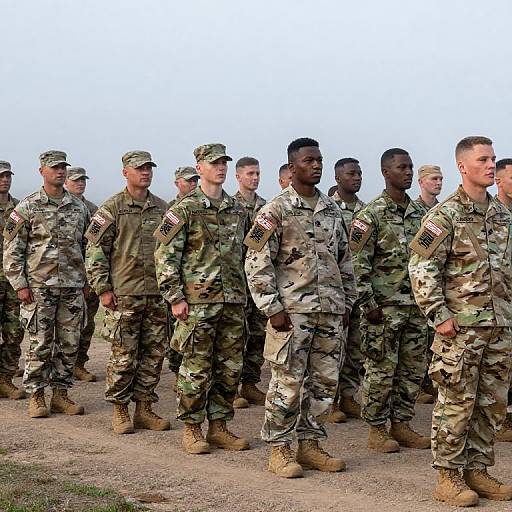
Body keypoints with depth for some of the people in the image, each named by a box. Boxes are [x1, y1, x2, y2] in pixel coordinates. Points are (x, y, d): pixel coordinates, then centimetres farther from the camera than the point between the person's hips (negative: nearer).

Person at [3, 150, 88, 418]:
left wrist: (87, 282, 11)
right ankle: (36, 396, 10)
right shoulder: (27, 207, -2)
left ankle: (60, 394, 16)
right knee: (40, 345, 0)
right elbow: (12, 249, -4)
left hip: (73, 287, 4)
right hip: (39, 287, -4)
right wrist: (19, 284, -9)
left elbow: (87, 246, 16)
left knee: (69, 344, 6)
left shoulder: (79, 207, 10)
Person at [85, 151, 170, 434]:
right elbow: (95, 249, -5)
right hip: (124, 294, -5)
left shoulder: (162, 208, 12)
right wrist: (103, 288, -10)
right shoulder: (112, 208, -3)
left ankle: (144, 409, 17)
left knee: (153, 355, 7)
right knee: (123, 356, -2)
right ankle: (119, 411, 9)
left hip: (157, 294, 5)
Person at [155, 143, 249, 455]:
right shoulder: (184, 210, -4)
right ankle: (192, 429, 9)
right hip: (197, 302, -6)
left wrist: (245, 294, 16)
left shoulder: (239, 211, 13)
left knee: (230, 368, 8)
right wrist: (175, 298, -12)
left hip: (233, 302, 6)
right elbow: (165, 255, -7)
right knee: (196, 370, -1)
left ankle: (219, 426, 18)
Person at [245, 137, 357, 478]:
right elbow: (257, 263, -10)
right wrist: (273, 308, -15)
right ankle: (279, 450, 8)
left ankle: (311, 446, 20)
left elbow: (345, 259, 19)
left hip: (331, 310, 6)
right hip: (292, 310, -6)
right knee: (288, 383, -2)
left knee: (325, 382, 9)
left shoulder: (333, 210, 12)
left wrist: (348, 302, 14)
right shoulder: (276, 211, -6)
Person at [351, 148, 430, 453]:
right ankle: (376, 430, 9)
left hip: (416, 305, 7)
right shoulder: (371, 215, -8)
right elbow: (359, 263, -11)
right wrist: (369, 304, -15)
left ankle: (401, 425, 20)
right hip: (384, 306, -6)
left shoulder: (419, 213, 12)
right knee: (381, 370, -1)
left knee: (414, 368, 9)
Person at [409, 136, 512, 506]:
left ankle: (477, 471, 21)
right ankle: (449, 478, 7)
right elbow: (421, 267, -12)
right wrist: (439, 315, -16)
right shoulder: (445, 215, -7)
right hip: (461, 326, -6)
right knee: (456, 404, -2)